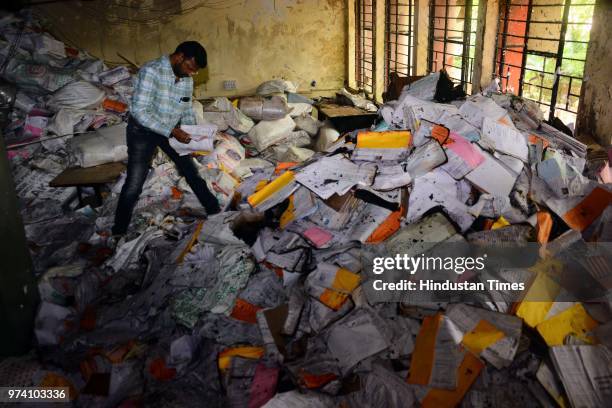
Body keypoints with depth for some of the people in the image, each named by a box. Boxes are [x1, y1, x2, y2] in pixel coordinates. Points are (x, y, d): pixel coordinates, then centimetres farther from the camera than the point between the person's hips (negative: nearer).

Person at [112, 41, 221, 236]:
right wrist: (171, 131, -31)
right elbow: (140, 111, -30)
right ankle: (119, 231, 12)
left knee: (192, 173, 10)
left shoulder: (186, 78, -5)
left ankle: (215, 212, 26)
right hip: (143, 130, -5)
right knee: (134, 185, -4)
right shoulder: (151, 70, -26)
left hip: (172, 130, 6)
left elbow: (187, 109, 8)